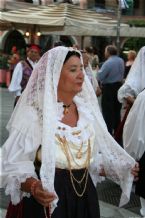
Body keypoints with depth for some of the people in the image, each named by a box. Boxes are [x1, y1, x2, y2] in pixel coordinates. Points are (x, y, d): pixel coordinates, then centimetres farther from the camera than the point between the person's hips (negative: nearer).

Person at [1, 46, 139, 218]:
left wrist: (124, 168, 4)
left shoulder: (86, 110, 5)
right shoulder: (34, 113, -13)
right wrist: (33, 186, -32)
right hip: (47, 199, -5)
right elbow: (14, 162, -15)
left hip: (84, 195, 6)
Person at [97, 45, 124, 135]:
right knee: (117, 110, 16)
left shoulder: (108, 63, -20)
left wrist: (99, 70, -1)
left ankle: (109, 132, 2)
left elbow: (99, 77, -19)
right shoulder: (121, 61, 3)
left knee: (108, 111, 0)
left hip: (109, 88, -7)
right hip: (119, 86, 7)